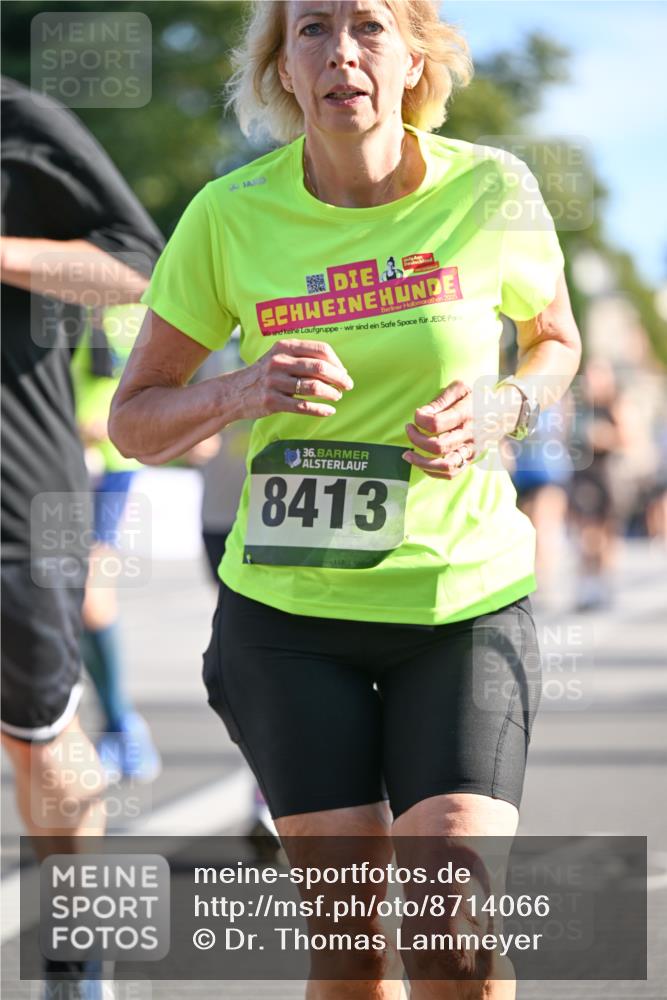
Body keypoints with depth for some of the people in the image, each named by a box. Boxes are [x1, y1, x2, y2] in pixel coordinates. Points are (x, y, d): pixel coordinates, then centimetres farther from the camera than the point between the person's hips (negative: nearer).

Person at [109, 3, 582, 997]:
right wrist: (242, 391, -19)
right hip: (287, 612, 0)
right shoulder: (230, 214, -7)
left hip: (464, 600, 0)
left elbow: (556, 341, 14)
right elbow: (134, 423, 1)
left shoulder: (492, 192, -6)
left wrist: (503, 409, -9)